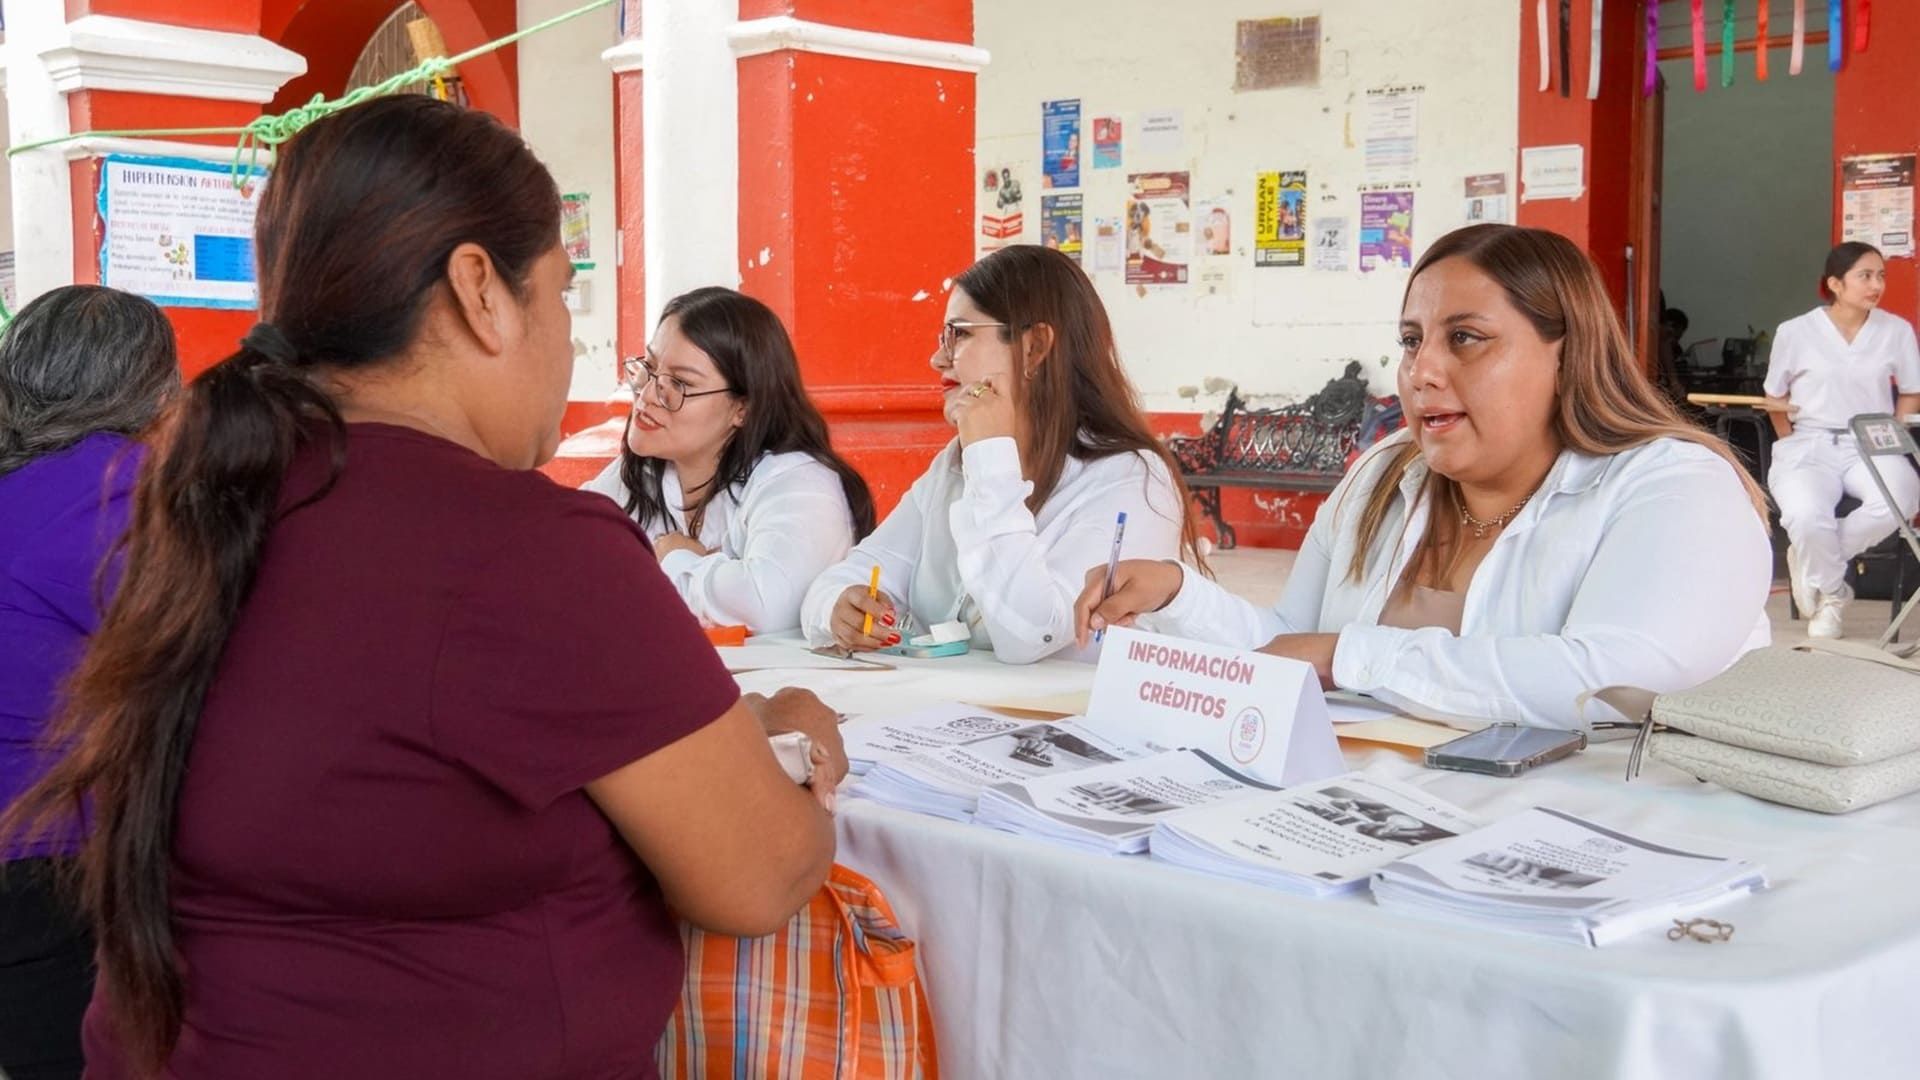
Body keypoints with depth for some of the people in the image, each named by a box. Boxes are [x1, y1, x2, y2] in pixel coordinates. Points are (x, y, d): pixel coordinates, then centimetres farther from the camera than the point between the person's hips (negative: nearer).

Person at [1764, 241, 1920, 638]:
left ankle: (1813, 561, -6)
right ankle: (1830, 595, 0)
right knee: (1806, 517, -36)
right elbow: (1775, 399, 11)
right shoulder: (1795, 332, 0)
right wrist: (1792, 448, 5)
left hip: (1870, 445, 2)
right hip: (1809, 444, -2)